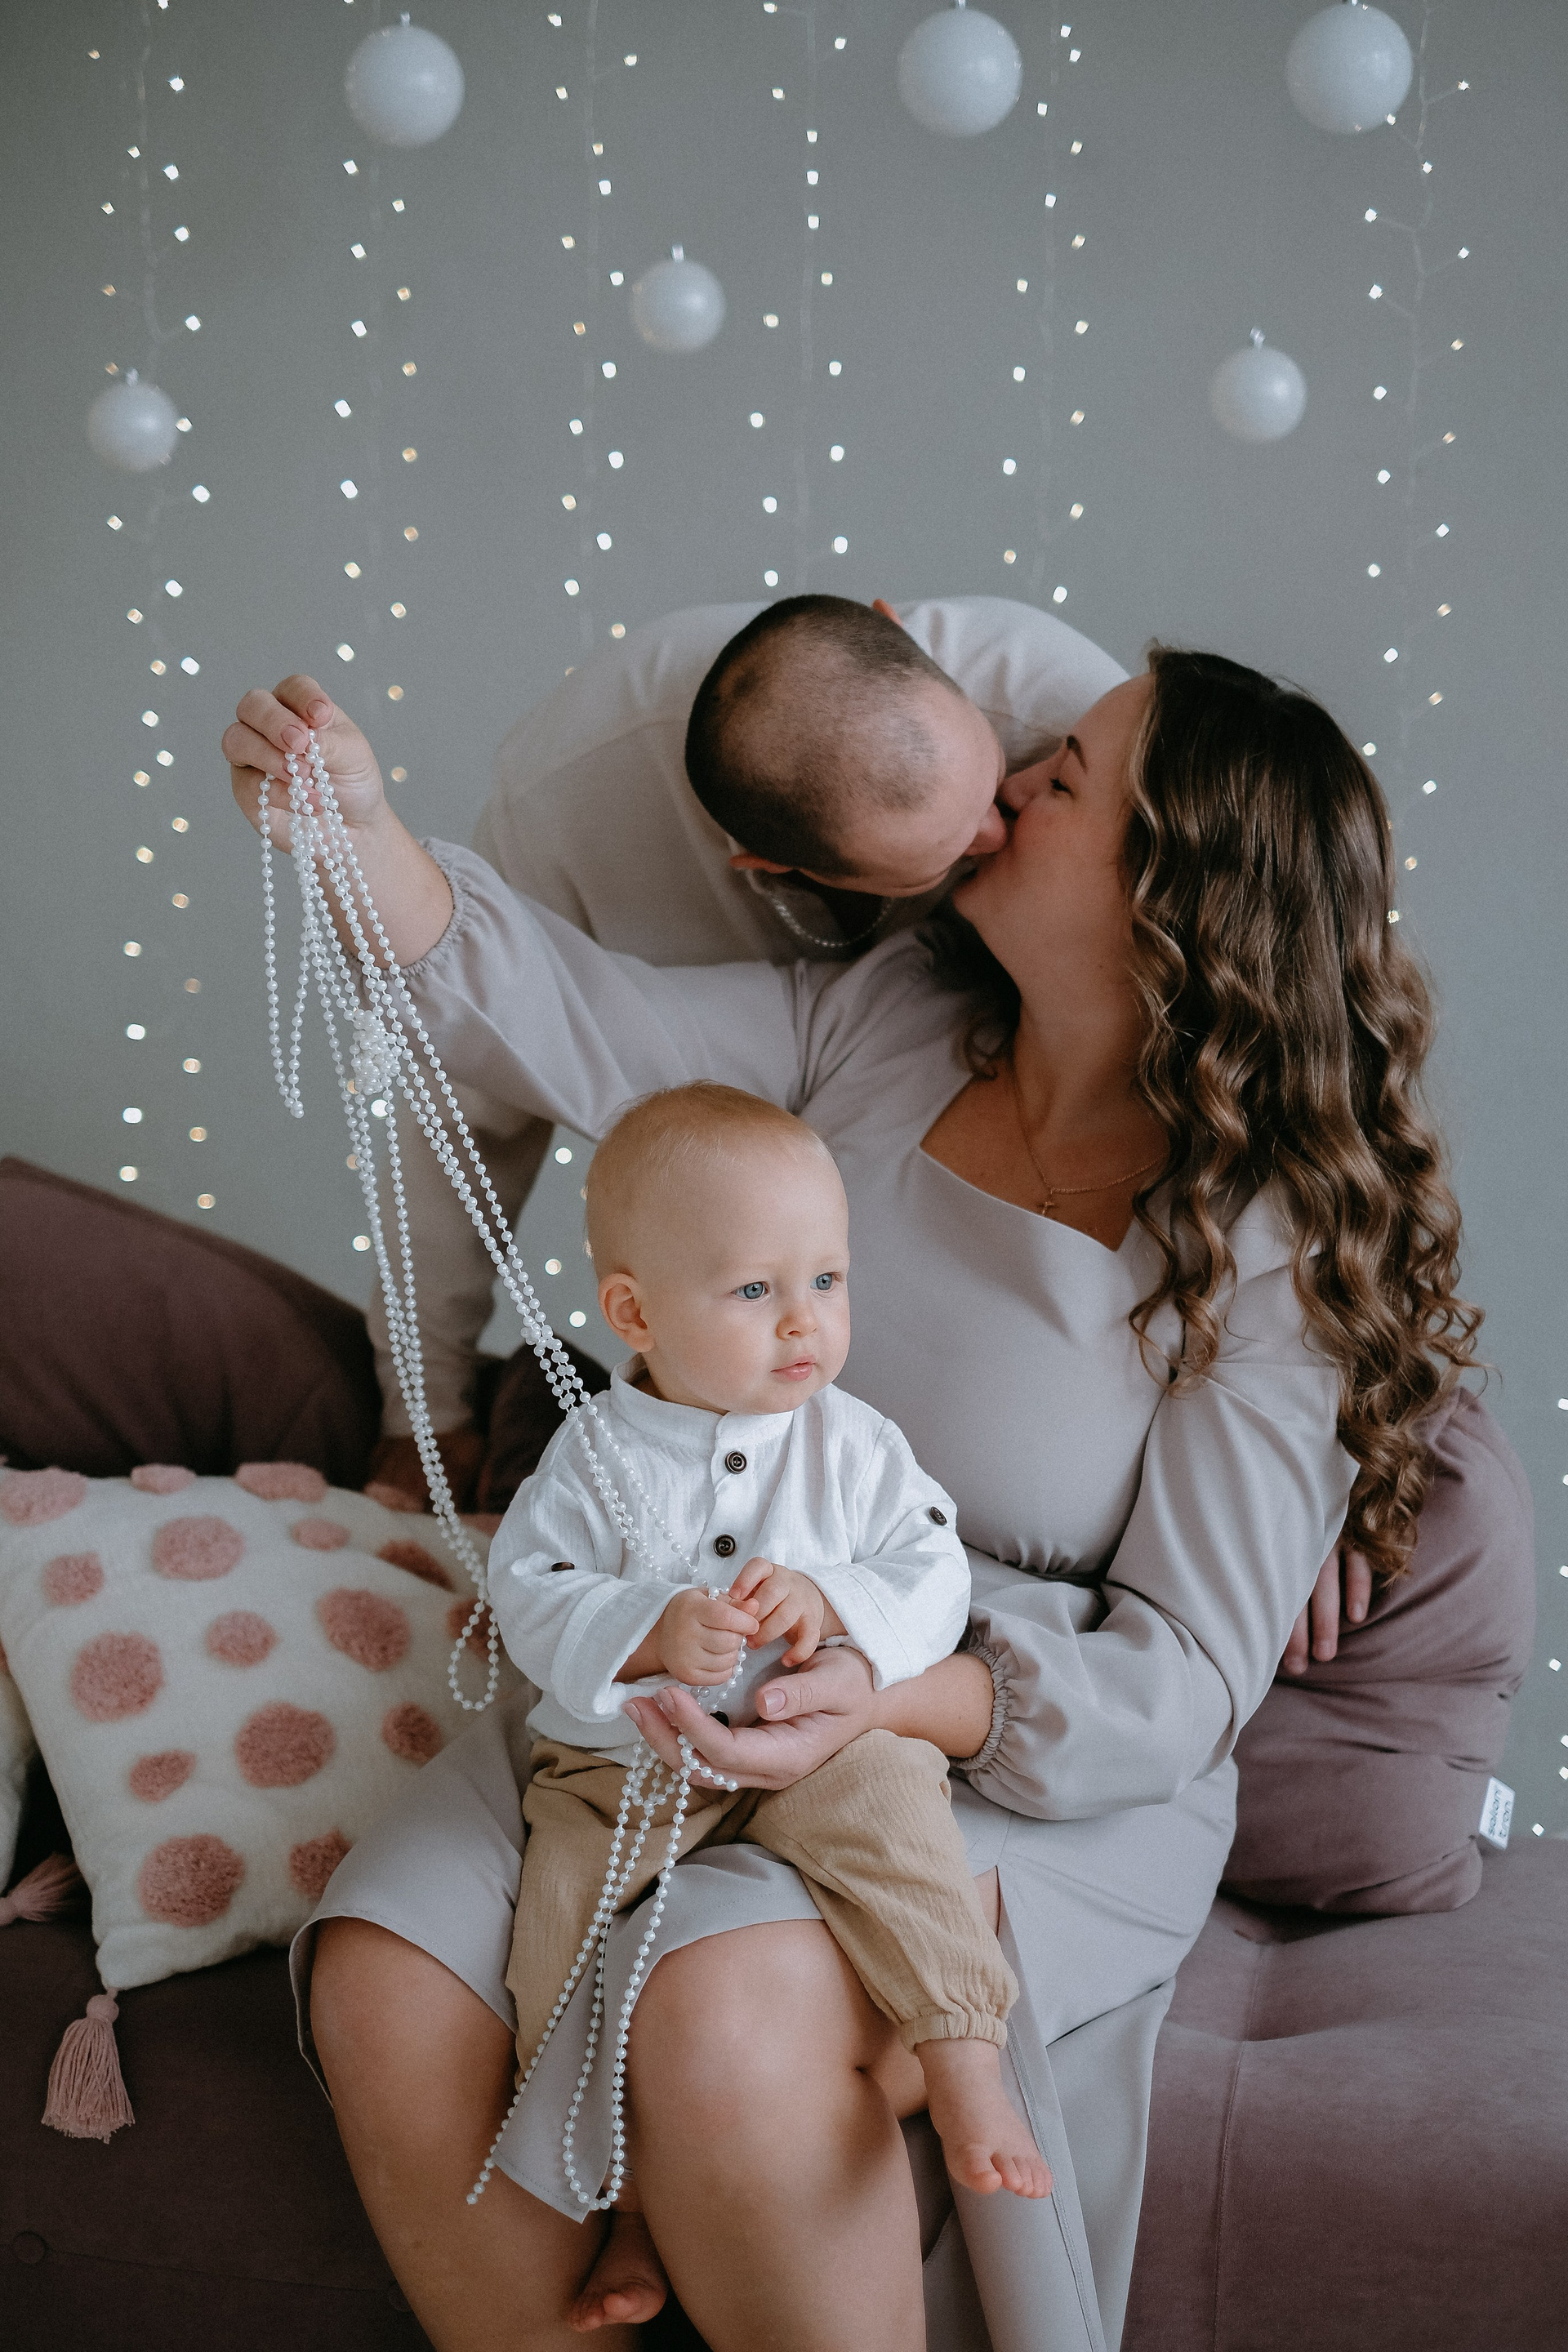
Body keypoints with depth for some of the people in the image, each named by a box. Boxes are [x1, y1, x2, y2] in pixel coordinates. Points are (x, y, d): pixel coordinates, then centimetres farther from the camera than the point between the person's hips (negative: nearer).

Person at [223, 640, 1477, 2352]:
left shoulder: (1276, 1249, -11)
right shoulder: (886, 1024, 4)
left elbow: (1178, 1680, -13)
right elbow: (576, 1032, 0)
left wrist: (892, 1702, -30)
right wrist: (359, 828, -16)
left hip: (1028, 1768, -5)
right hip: (699, 1681, 5)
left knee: (727, 2018, -34)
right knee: (387, 1976, -18)